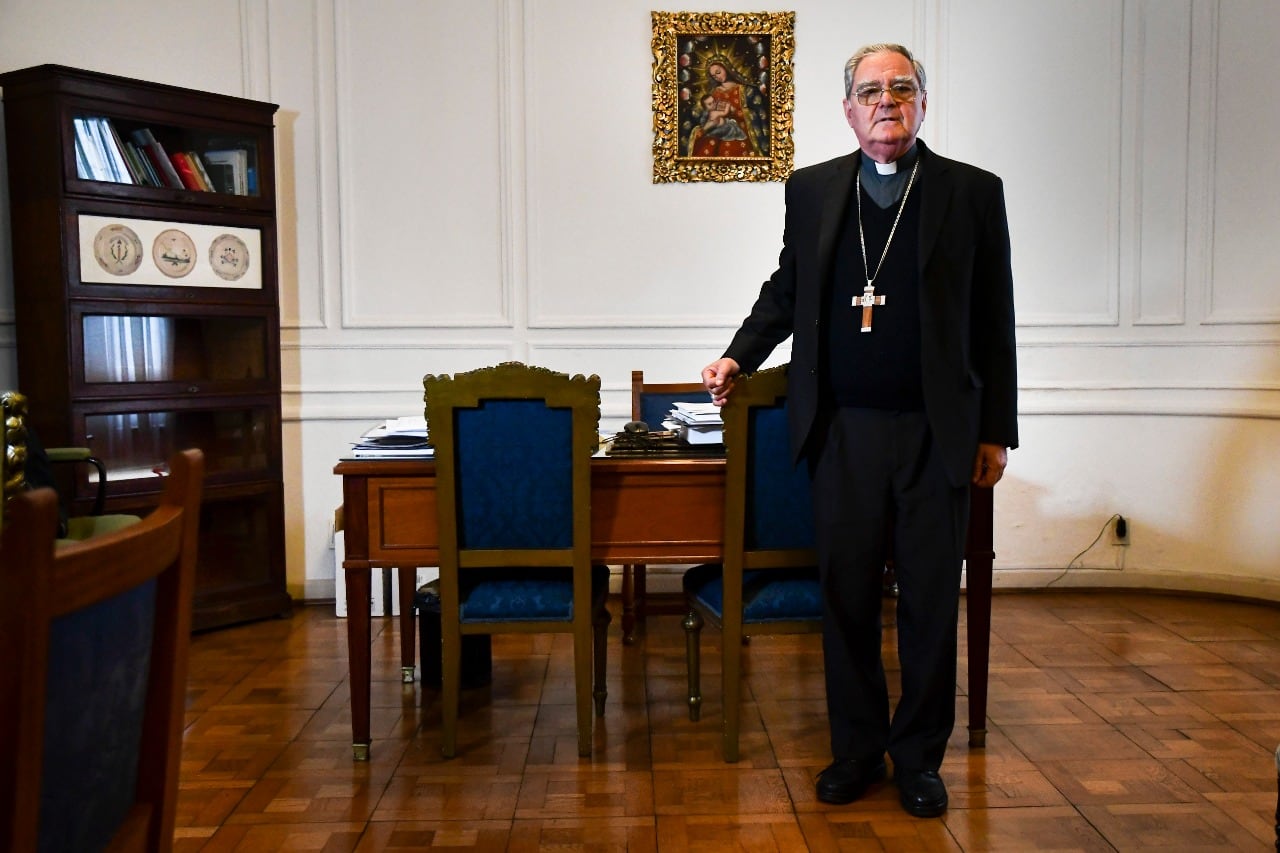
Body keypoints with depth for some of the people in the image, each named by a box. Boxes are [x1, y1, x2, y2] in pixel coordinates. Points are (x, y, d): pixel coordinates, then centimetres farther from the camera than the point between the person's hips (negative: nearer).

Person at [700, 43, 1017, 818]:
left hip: (937, 432, -1)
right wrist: (739, 357, 6)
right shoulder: (812, 189, 9)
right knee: (848, 596, 7)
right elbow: (786, 292, 19)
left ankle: (919, 757, 23)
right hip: (843, 429, 2)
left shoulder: (973, 192, 3)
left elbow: (994, 322, 3)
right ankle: (856, 749, 23)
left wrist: (995, 432, 1)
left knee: (931, 601, 6)